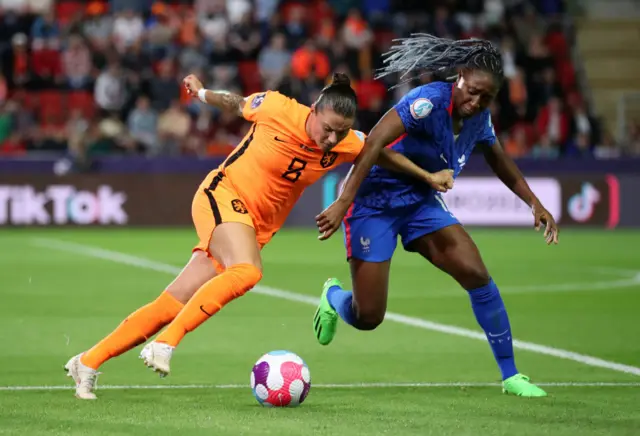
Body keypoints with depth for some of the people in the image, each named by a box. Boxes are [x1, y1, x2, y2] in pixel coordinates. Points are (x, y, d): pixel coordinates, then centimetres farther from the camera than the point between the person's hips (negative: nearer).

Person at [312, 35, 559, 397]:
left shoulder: (479, 118, -2)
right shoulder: (430, 101, -26)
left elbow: (501, 162, 19)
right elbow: (374, 142, -33)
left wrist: (535, 204, 12)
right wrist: (344, 203, -39)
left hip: (422, 203, 6)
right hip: (375, 201, -6)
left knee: (477, 275, -13)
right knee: (367, 317, -8)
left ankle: (511, 375, 0)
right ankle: (333, 296, 32)